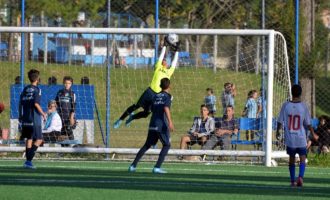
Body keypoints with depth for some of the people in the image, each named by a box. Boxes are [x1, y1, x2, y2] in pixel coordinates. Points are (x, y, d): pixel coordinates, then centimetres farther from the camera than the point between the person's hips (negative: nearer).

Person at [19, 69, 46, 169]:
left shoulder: (25, 89, 9)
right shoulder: (37, 89, -9)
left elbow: (20, 103, 10)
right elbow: (36, 104, -18)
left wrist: (20, 116, 20)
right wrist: (43, 114, -7)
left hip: (25, 119, 6)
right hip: (34, 119, -6)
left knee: (29, 139, 13)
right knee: (39, 139, 0)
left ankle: (28, 161, 12)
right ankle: (29, 160, -14)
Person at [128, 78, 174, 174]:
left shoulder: (156, 96, 16)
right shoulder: (167, 96, -2)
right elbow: (166, 108, -18)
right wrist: (170, 121, -27)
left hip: (152, 125, 6)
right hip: (162, 125, -6)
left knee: (147, 145, 16)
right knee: (167, 145, 7)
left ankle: (133, 165, 11)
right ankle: (157, 167, -6)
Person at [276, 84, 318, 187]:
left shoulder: (285, 105, -5)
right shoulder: (303, 106, -7)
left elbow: (280, 121, 1)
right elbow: (308, 123, -3)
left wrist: (277, 131, 19)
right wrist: (313, 135, 12)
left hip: (289, 137, 2)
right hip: (301, 138, -2)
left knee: (292, 158, 15)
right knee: (302, 159, 3)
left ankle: (293, 181, 18)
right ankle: (300, 177, -19)